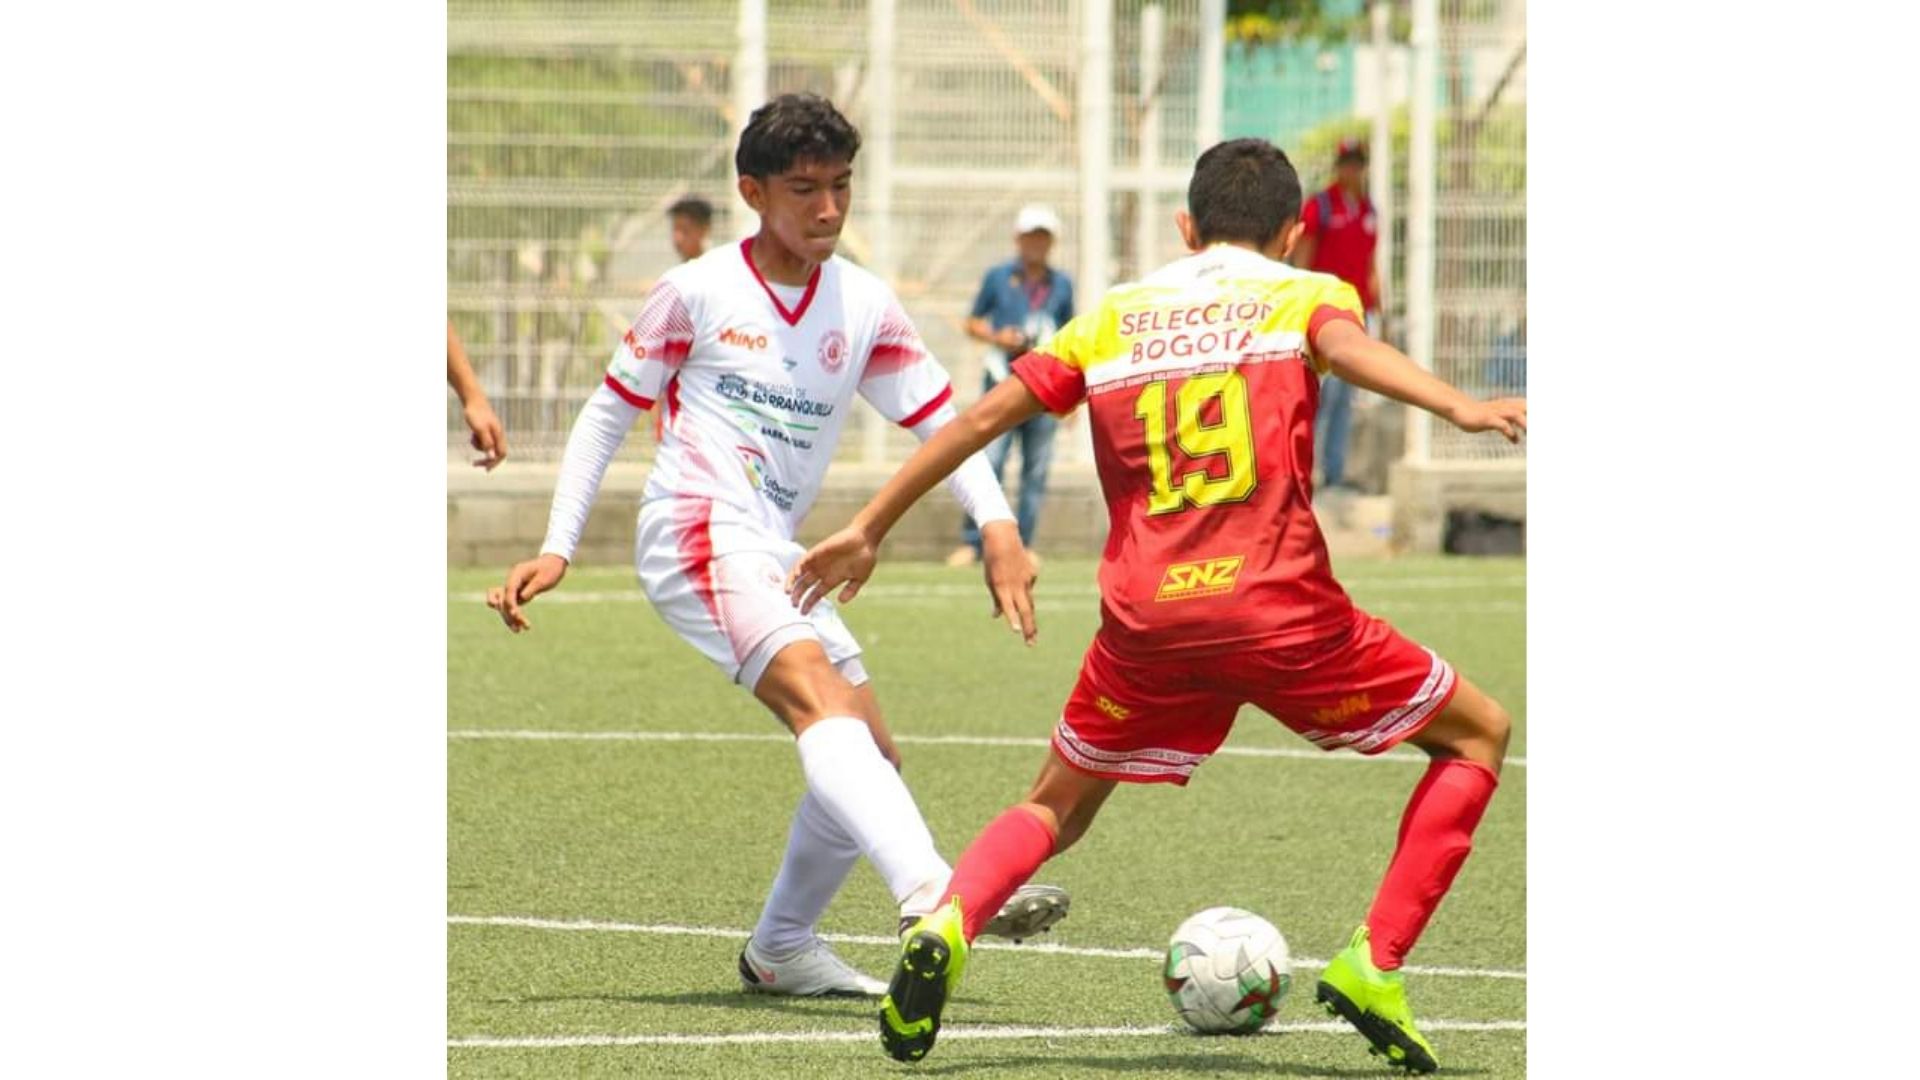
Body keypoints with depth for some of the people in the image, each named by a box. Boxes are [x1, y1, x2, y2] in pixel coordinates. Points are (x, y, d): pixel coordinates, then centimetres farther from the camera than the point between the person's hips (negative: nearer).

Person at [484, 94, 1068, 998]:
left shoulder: (865, 306, 11)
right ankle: (929, 892, -49)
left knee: (870, 754, 6)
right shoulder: (697, 291, 1)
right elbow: (608, 413, 8)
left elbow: (940, 422, 10)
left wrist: (997, 525, -7)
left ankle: (780, 948, 23)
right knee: (821, 696, -28)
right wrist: (556, 547, 2)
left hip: (771, 558, 7)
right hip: (696, 533, -7)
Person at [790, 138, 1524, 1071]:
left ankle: (945, 924, -8)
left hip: (1144, 619, 3)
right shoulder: (1305, 293, 9)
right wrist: (1460, 408, -31)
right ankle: (1374, 965, 2)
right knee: (1477, 735, 17)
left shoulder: (1116, 316, 19)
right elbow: (1343, 345, -15)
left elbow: (986, 414, 14)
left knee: (1056, 810, 24)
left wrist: (867, 529, 19)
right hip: (1277, 608, -3)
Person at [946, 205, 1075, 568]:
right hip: (1003, 381, -2)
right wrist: (996, 337, -9)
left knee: (1037, 467, 2)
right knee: (989, 462, -11)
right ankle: (971, 543, -9)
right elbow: (973, 323, 12)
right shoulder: (998, 278, 5)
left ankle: (1022, 546, 8)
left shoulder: (1061, 285, 11)